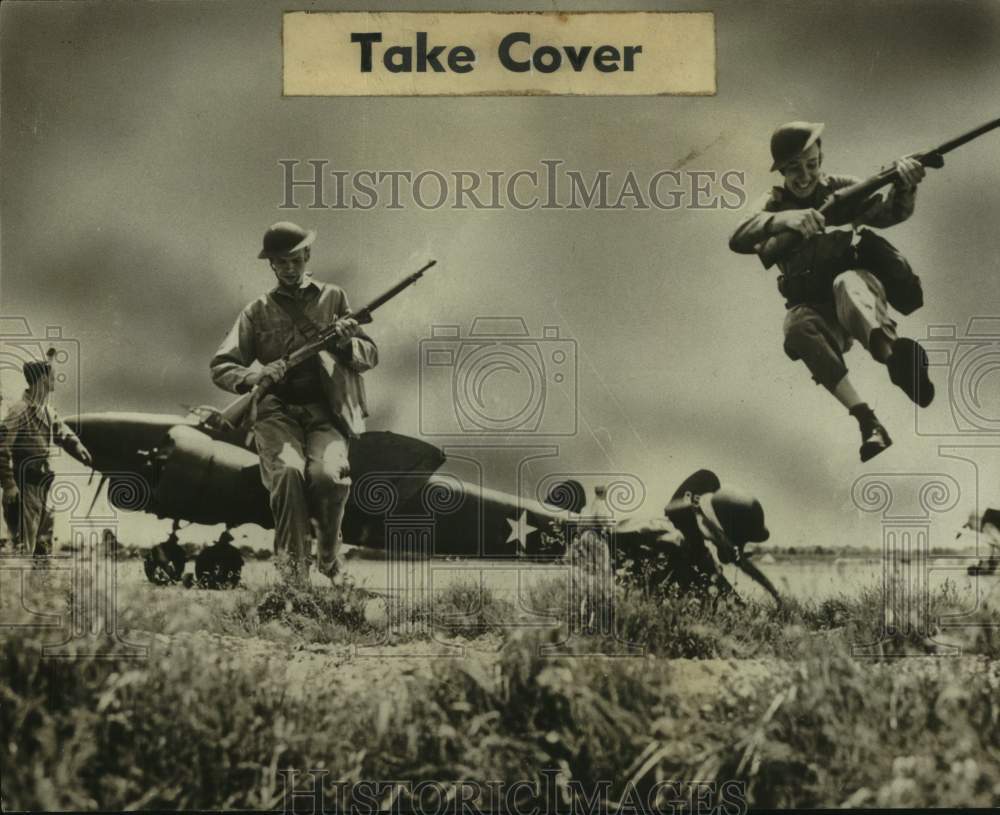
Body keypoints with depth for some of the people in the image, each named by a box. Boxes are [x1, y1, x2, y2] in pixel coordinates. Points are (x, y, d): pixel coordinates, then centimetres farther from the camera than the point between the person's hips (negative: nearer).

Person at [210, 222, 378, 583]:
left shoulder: (333, 298, 16)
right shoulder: (258, 312, 15)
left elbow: (370, 356, 14)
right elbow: (220, 367, 11)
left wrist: (346, 343, -10)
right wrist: (254, 375, -11)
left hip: (325, 412, 0)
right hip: (277, 412, 0)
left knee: (327, 475, -30)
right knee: (289, 472, -32)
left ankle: (329, 556, -2)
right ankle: (296, 569, -21)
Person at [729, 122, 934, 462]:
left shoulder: (841, 189, 3)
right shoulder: (777, 203, 3)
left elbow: (888, 212, -13)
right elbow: (738, 239, -18)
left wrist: (905, 186, -37)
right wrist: (785, 219, -38)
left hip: (859, 294, -1)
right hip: (814, 307, 1)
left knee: (847, 283, -37)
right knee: (799, 327, -34)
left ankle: (892, 352, -70)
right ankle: (866, 419, -46)